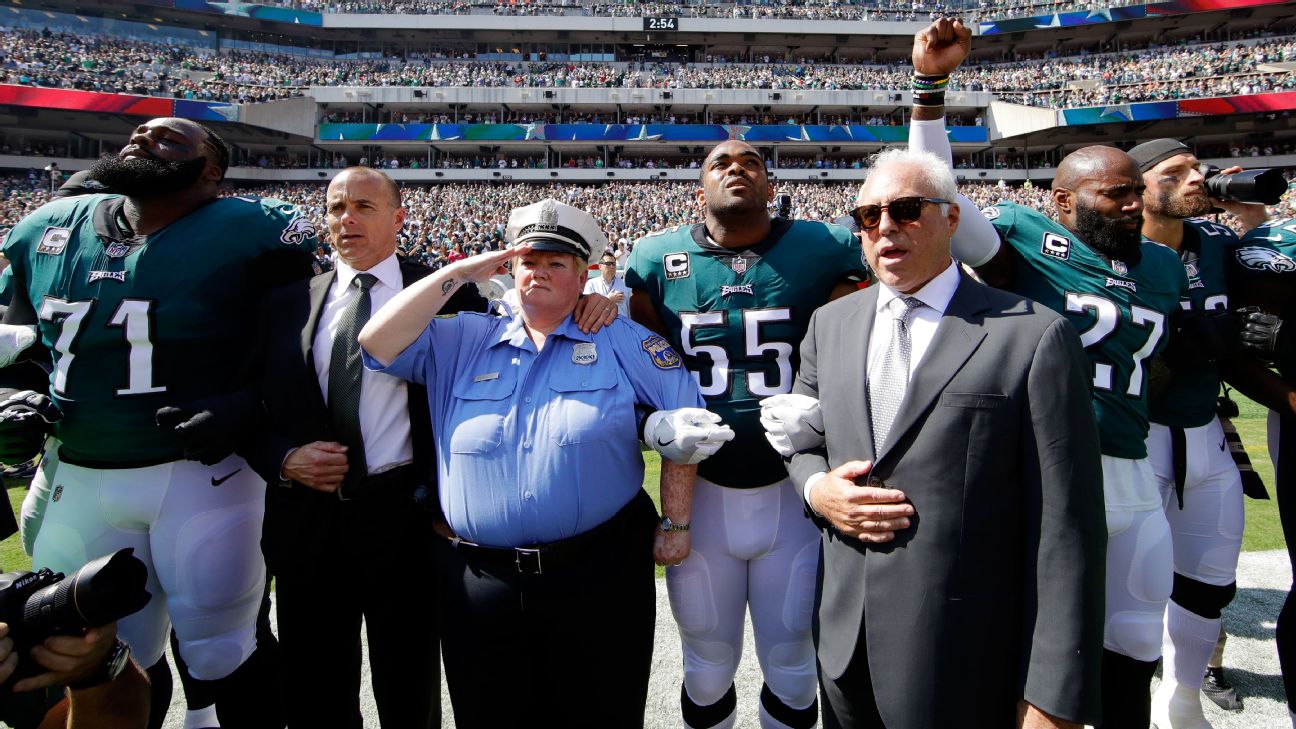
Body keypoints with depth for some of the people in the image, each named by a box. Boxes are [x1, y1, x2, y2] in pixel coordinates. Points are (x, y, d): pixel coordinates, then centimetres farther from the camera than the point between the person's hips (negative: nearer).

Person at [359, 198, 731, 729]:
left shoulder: (620, 340, 2)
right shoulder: (462, 342, 8)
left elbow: (684, 421, 1)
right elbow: (378, 344, -3)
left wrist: (676, 525, -1)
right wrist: (457, 274, -3)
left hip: (599, 576, -1)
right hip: (479, 582, 2)